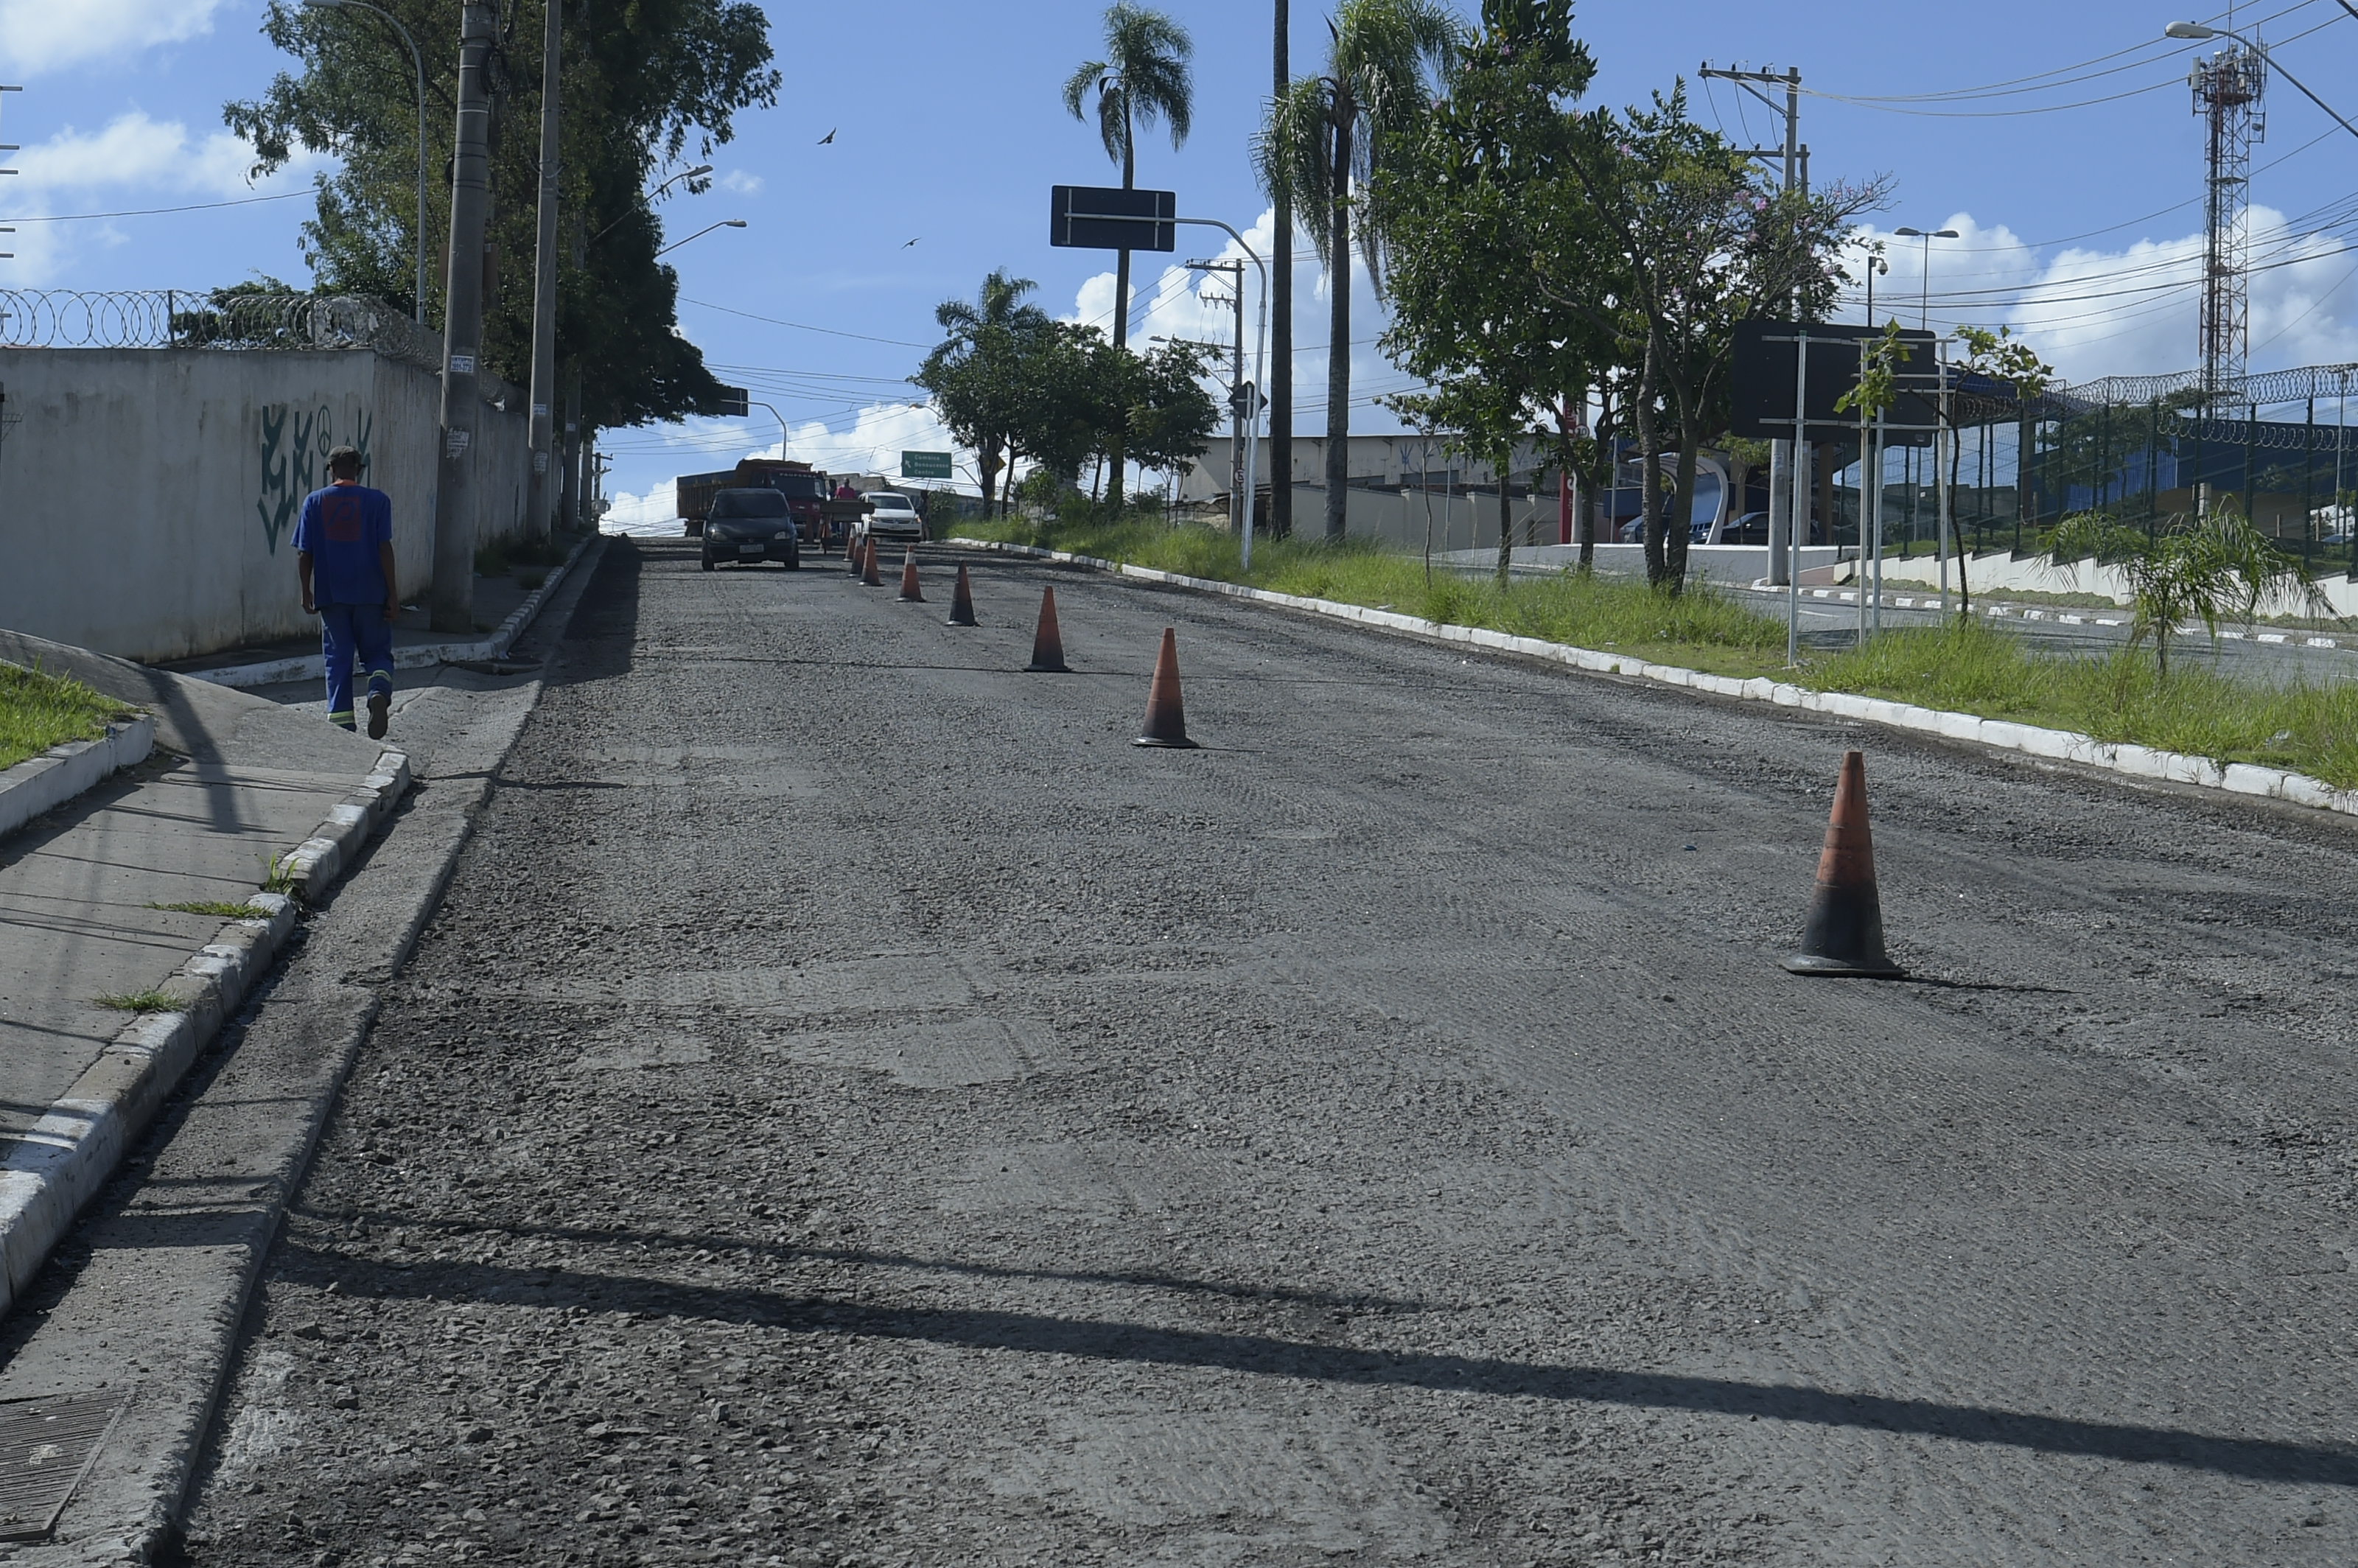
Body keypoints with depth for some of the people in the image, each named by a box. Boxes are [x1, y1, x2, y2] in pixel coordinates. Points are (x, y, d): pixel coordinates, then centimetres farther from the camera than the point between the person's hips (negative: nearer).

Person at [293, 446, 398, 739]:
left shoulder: (315, 501, 3)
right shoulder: (377, 500, -1)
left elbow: (304, 553, 1)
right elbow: (384, 548, -6)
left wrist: (306, 592, 11)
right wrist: (392, 594, -3)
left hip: (331, 594, 1)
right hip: (371, 594, -1)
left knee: (338, 659, 8)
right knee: (377, 654, 11)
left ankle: (341, 724, 4)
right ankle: (379, 693, -19)